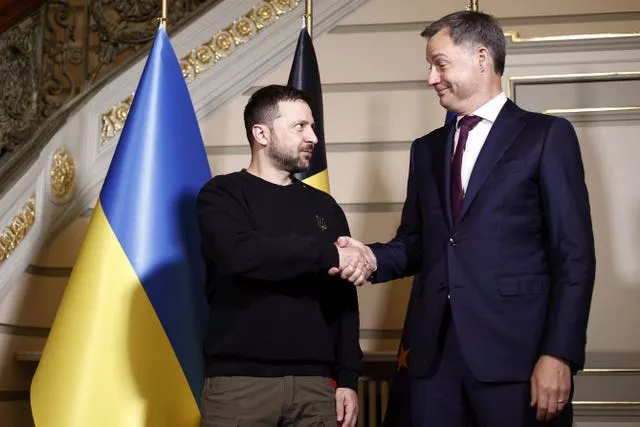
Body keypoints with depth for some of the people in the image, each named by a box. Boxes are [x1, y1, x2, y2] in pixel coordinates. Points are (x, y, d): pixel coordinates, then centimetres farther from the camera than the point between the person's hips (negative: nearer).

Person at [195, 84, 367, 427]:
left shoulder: (324, 206, 14)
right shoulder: (223, 194, 2)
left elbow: (343, 299, 12)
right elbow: (240, 253, -18)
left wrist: (347, 377, 5)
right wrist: (328, 256, -13)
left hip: (315, 382, 4)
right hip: (240, 380, -3)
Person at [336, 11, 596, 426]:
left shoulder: (547, 135, 1)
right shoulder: (427, 149, 18)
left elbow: (574, 254, -5)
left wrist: (558, 353, -13)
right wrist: (372, 257, -5)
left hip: (515, 351, -5)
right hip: (436, 352, 5)